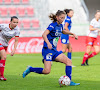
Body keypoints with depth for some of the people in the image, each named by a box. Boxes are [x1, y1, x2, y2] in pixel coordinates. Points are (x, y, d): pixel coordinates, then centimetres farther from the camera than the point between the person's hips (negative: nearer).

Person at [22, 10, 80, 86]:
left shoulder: (60, 25, 12)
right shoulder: (53, 25, -12)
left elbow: (62, 31, 38)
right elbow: (44, 35, -25)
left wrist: (72, 33, 28)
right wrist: (48, 43, -40)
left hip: (54, 50, 8)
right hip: (47, 50, -8)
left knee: (68, 61, -4)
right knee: (47, 71, -17)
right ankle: (30, 69, 5)